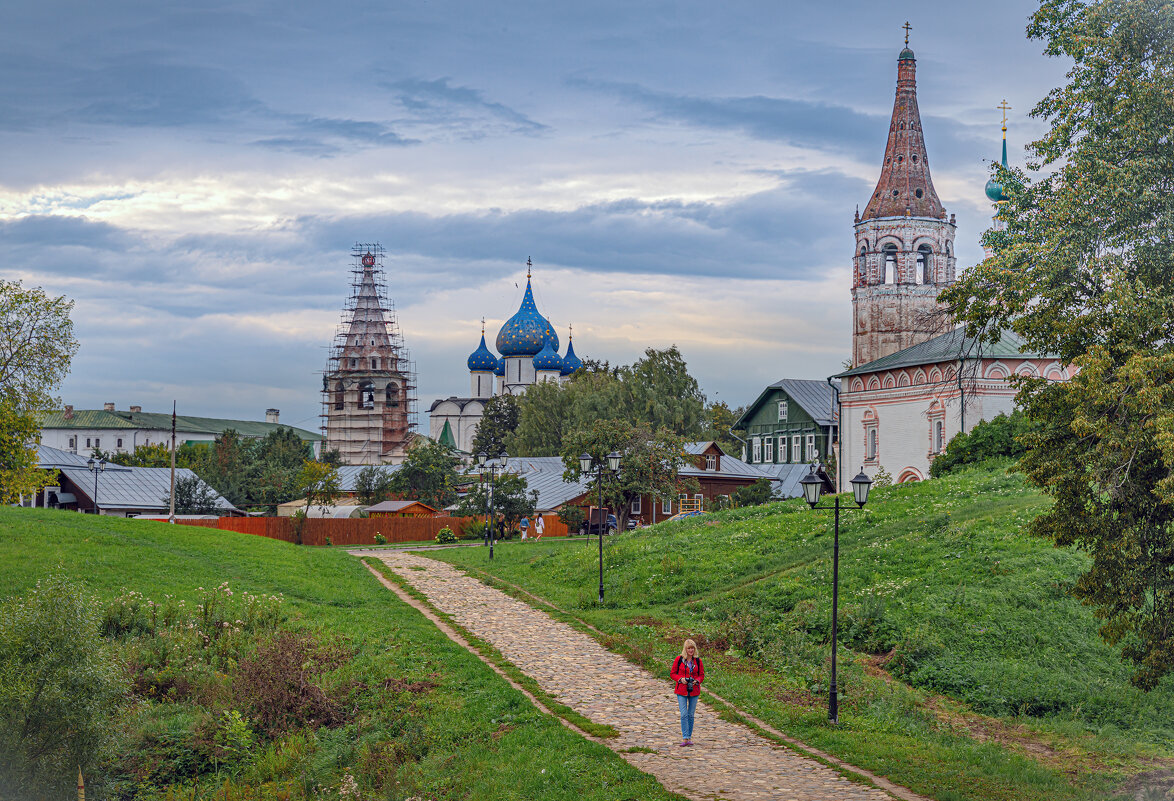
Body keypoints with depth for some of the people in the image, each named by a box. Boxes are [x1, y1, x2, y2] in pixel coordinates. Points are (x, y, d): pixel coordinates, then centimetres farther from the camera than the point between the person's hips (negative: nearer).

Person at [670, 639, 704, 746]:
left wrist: (697, 680, -10)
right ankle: (684, 738, -10)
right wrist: (680, 679, -14)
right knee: (684, 714, -10)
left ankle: (689, 737, 15)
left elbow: (702, 675, 11)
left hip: (694, 690, 2)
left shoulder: (698, 660, 4)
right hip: (681, 691, -2)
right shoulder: (678, 660, -2)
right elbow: (672, 673, 4)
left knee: (691, 715, 7)